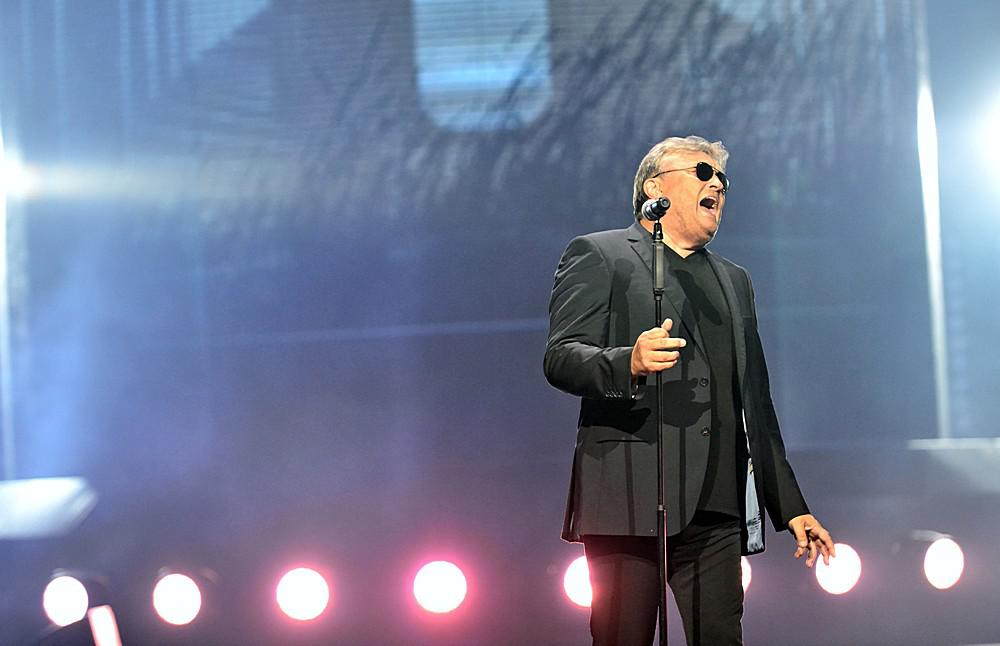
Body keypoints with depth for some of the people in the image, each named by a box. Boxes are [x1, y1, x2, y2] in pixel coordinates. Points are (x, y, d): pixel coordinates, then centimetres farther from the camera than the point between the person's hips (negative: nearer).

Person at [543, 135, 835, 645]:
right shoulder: (597, 256, 8)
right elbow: (559, 359, -5)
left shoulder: (733, 280, 27)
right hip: (630, 498, -5)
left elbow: (755, 402, 26)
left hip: (716, 508, 5)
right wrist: (629, 362, -26)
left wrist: (790, 507, 20)